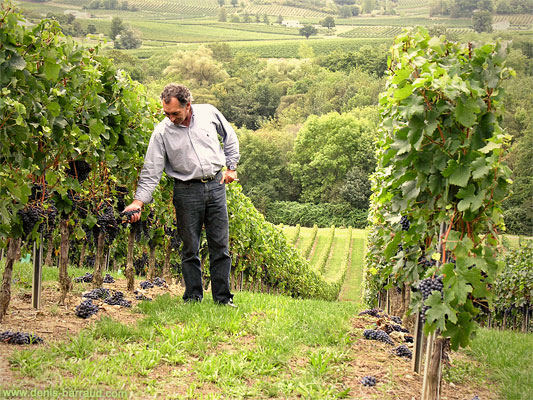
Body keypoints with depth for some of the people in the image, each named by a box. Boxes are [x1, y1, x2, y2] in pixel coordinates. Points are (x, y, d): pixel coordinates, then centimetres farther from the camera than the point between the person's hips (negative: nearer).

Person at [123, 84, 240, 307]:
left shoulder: (209, 113, -3)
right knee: (190, 247, 2)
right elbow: (151, 171, -7)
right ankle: (193, 297, 13)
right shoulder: (162, 132, -7)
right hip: (186, 190, -1)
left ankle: (223, 298, 11)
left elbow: (230, 138, 15)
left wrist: (231, 166, 9)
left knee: (220, 244, 4)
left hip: (216, 184, 2)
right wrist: (138, 201, -16)